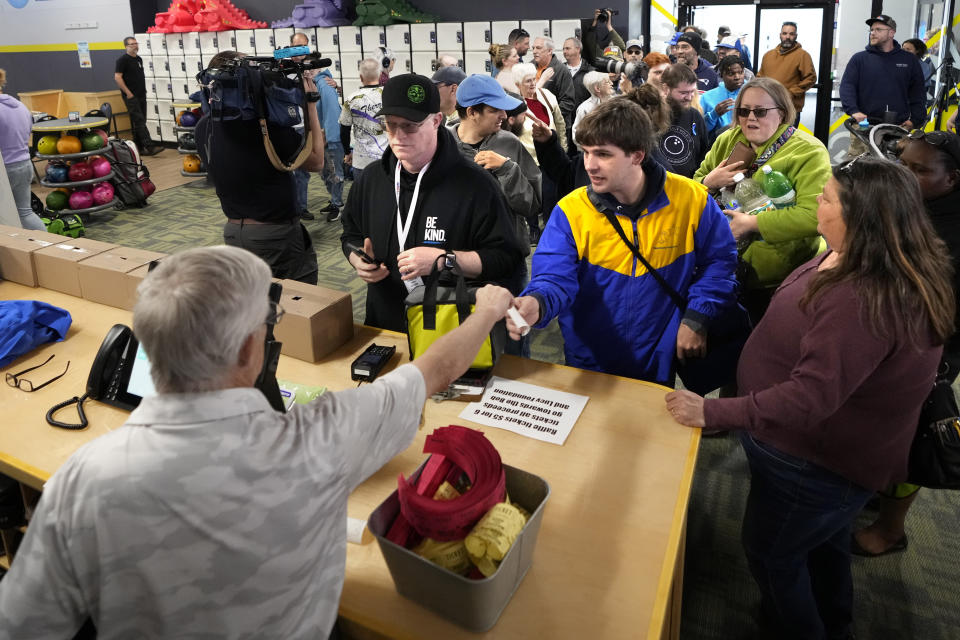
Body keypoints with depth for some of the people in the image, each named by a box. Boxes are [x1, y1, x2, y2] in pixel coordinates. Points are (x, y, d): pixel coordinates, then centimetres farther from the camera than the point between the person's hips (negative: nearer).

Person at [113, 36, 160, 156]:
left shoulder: (139, 59, 16)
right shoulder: (122, 60, -7)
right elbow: (117, 77, -13)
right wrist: (128, 93, -16)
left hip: (141, 95, 8)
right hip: (131, 97, -8)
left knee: (140, 122, 9)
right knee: (139, 121, -11)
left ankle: (138, 148, 14)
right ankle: (149, 147, -18)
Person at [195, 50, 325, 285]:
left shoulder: (204, 127, -1)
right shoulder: (268, 124, -23)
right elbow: (316, 161, -11)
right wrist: (311, 102, -5)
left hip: (233, 231, 7)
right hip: (277, 233, -7)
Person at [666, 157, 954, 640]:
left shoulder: (864, 300, -39)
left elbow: (810, 398, -40)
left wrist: (712, 413, -36)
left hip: (816, 467, -10)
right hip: (833, 450, 10)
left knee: (770, 553, 15)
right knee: (824, 546, 33)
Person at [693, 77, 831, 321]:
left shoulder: (808, 152, -13)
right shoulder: (727, 141, 6)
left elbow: (814, 215, -26)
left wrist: (752, 223, -24)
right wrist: (710, 182, -12)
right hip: (722, 264, 5)